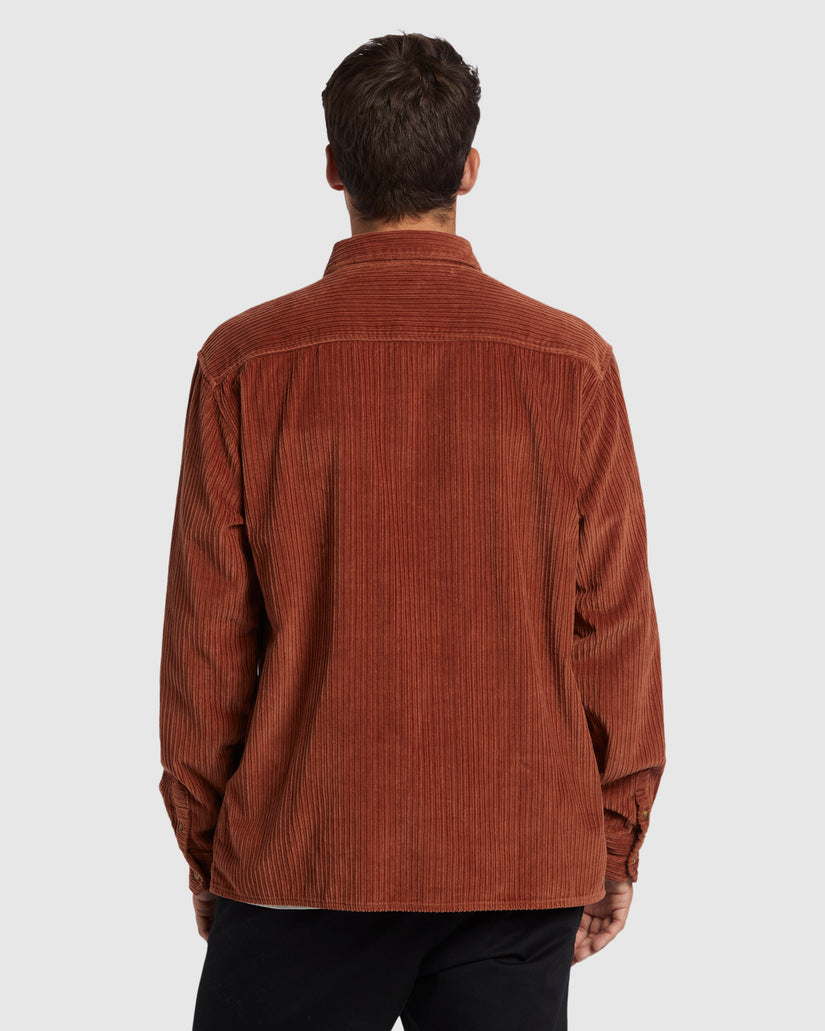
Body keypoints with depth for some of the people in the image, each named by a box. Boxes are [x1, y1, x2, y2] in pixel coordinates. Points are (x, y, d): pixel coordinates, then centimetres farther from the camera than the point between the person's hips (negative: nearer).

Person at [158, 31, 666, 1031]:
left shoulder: (245, 362, -4)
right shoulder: (572, 361, -3)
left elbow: (207, 633, -1)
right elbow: (615, 624, 0)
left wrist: (202, 844, 10)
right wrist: (618, 839, 10)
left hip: (302, 859, -1)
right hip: (526, 861, 1)